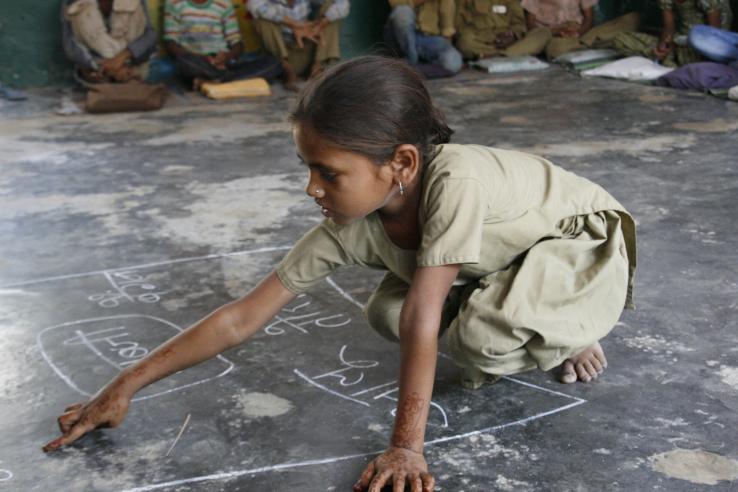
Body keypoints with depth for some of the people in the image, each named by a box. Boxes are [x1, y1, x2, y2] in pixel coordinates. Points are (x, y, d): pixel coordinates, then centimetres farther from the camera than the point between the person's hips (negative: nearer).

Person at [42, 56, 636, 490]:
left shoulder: (455, 180, -40)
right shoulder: (348, 227, -21)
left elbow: (423, 318, -41)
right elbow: (242, 317, -19)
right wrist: (126, 386, -19)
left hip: (586, 248, -6)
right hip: (511, 253, 6)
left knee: (479, 334, -33)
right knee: (385, 313, -10)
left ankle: (571, 337, 0)